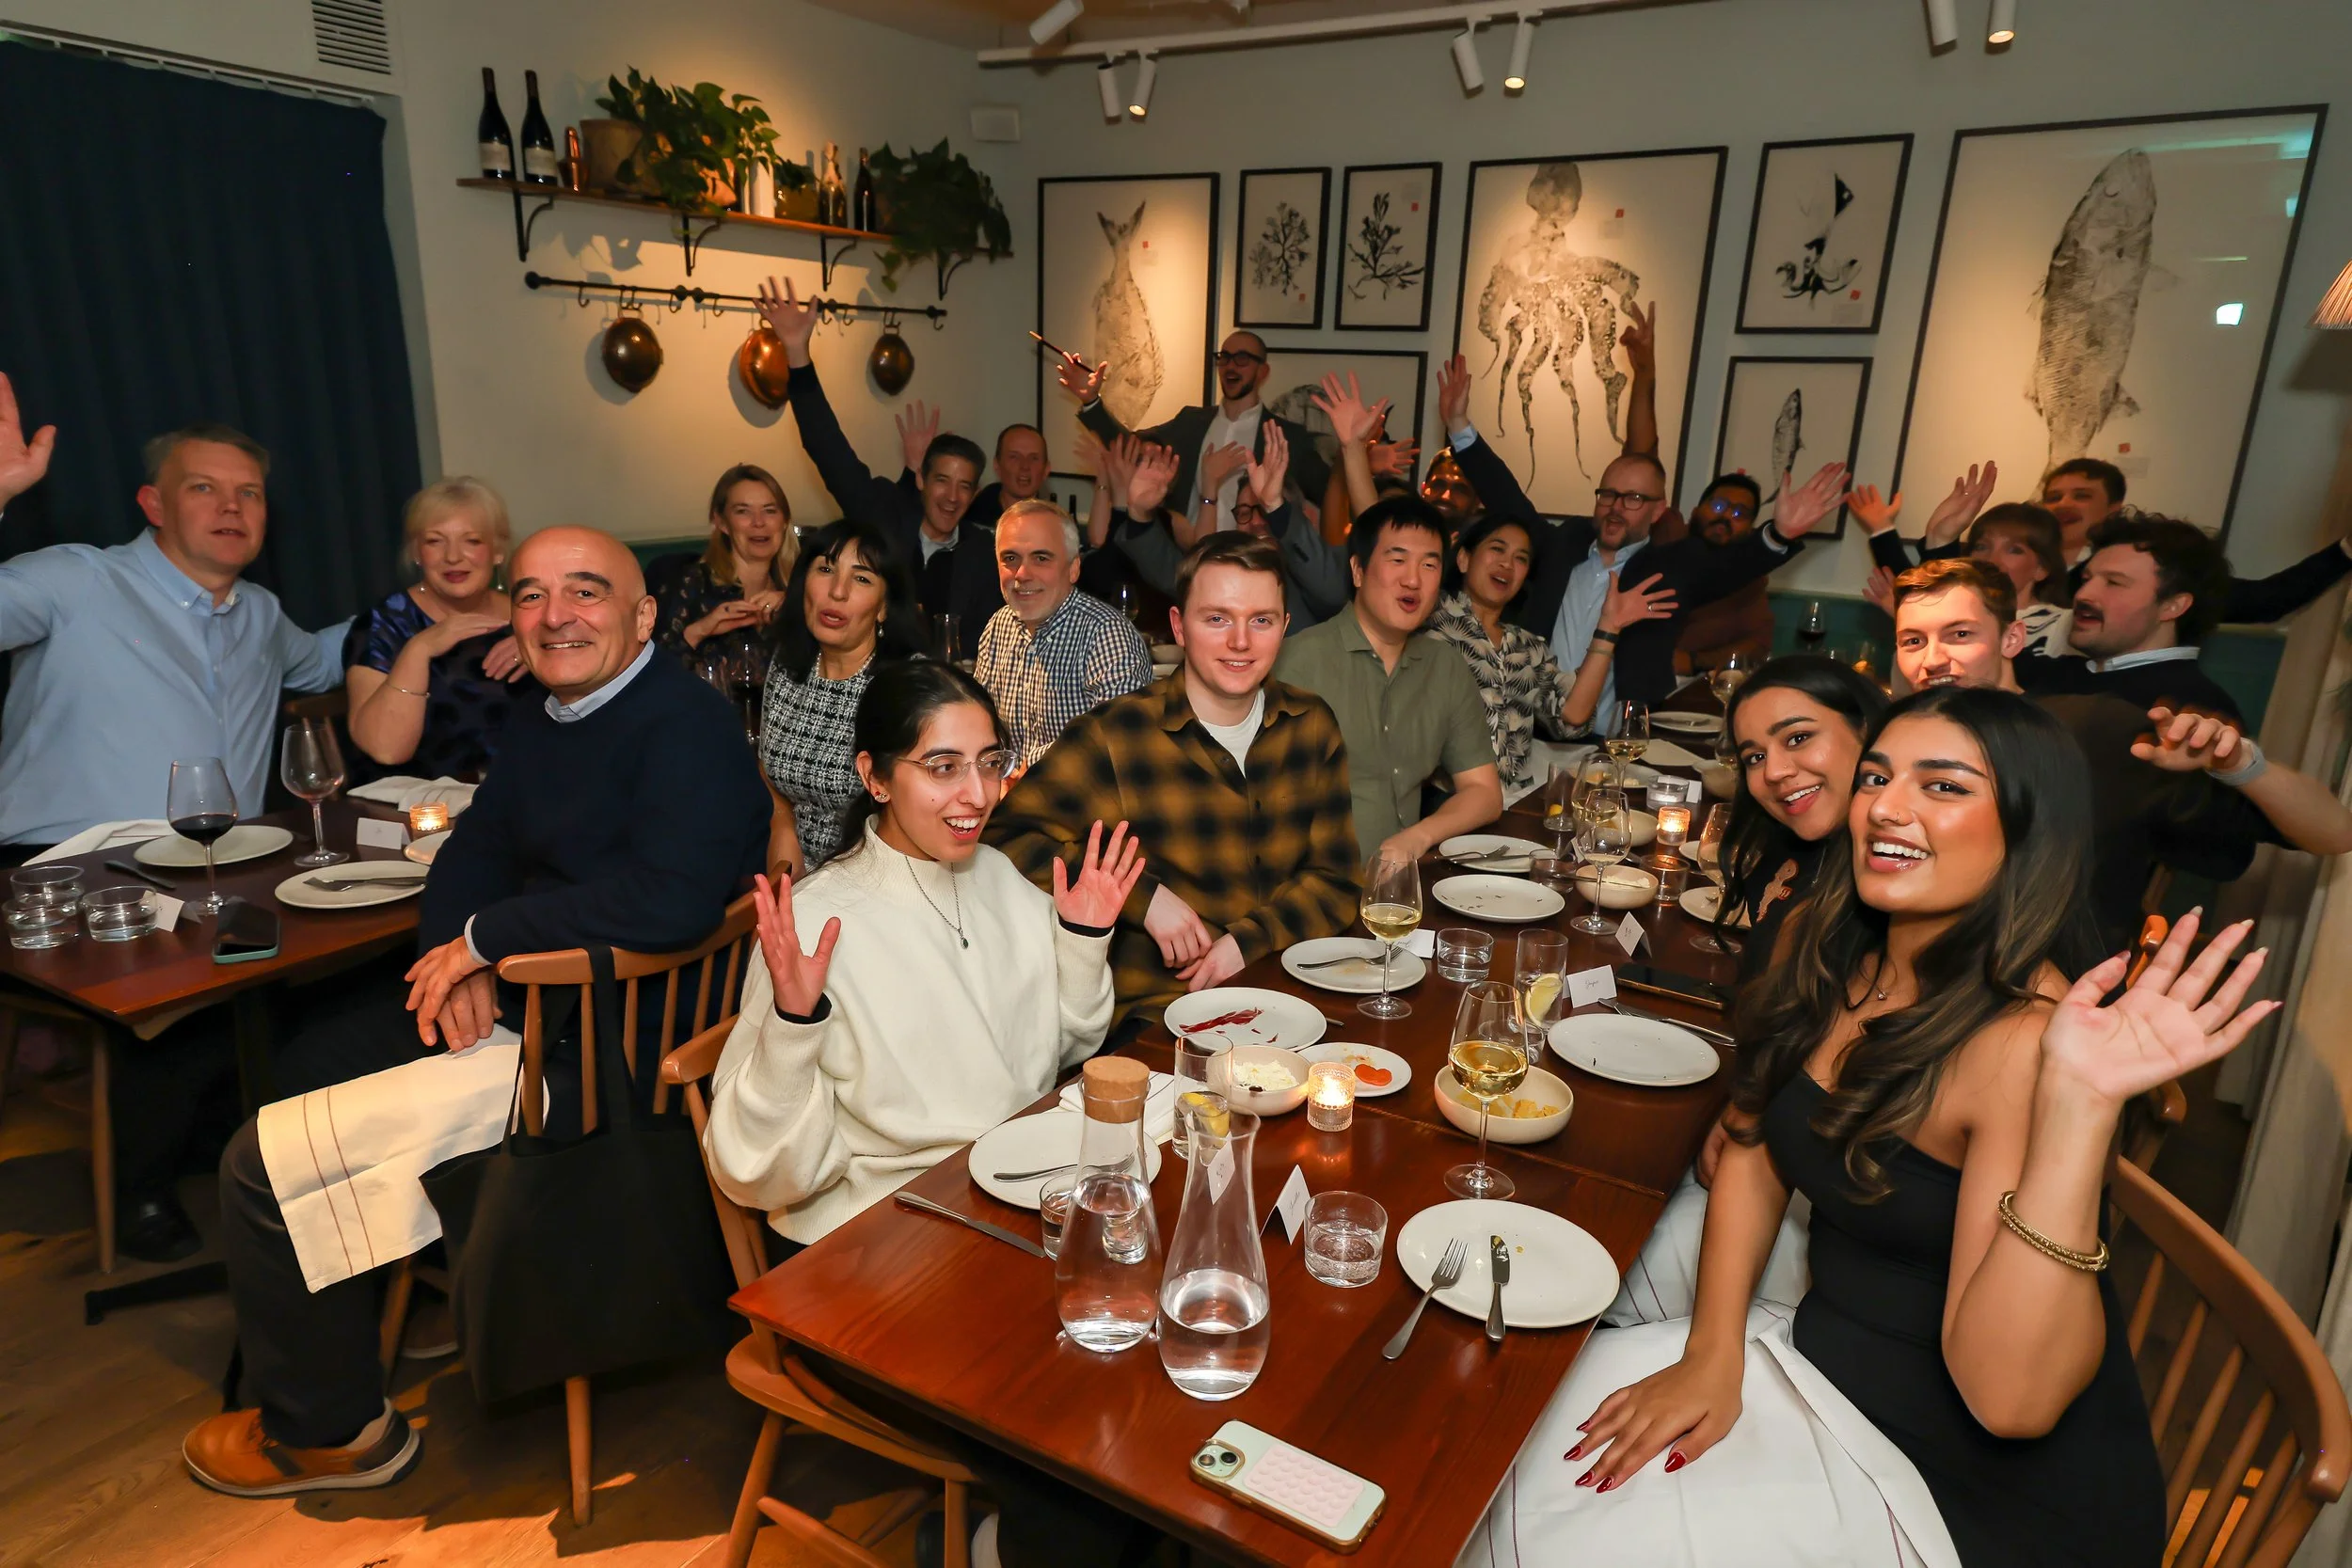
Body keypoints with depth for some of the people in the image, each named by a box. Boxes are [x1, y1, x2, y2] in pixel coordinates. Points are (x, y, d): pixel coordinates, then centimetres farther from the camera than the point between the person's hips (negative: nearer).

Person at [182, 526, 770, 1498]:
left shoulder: (689, 726, -21)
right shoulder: (543, 726, 11)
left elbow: (671, 900, -34)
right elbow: (471, 855, 14)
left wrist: (485, 936, -21)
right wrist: (458, 956, -8)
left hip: (607, 1061, -10)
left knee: (265, 1163, -6)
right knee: (308, 1059, 26)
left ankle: (328, 1431, 18)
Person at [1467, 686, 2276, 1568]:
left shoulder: (2024, 1035, -27)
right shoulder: (1827, 950, -5)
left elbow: (2010, 1398, -31)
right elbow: (1756, 1157, 6)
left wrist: (2079, 1105, -39)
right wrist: (1712, 1357, -5)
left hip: (1983, 1494, -6)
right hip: (1829, 1355, 6)